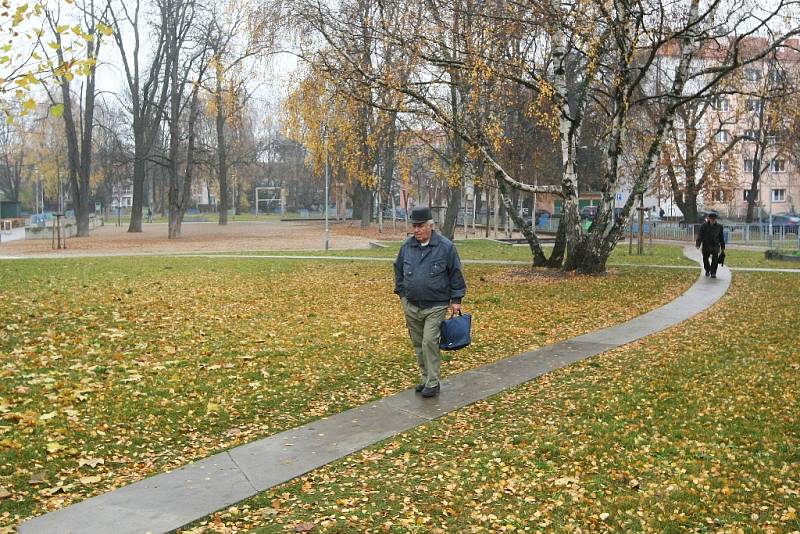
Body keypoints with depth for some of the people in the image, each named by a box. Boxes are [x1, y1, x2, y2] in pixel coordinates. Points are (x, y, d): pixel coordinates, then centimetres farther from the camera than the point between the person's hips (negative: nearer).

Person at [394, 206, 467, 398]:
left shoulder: (445, 246, -7)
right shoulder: (407, 246, 4)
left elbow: (456, 274, -1)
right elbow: (398, 270, 18)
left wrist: (456, 299, -2)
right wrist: (402, 293, 15)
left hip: (435, 306, -5)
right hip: (411, 306, 5)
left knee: (429, 342, -12)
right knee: (418, 345, 11)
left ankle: (433, 383, -2)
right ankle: (426, 378, 24)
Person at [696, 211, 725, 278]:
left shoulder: (719, 226, 5)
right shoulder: (703, 226, -1)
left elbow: (721, 237, 13)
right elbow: (700, 236, -5)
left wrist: (722, 247, 13)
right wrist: (698, 244, -18)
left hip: (715, 246, 0)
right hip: (706, 246, 0)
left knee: (715, 259, -12)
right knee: (705, 259, 8)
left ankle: (713, 273, -5)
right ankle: (707, 270, 33)